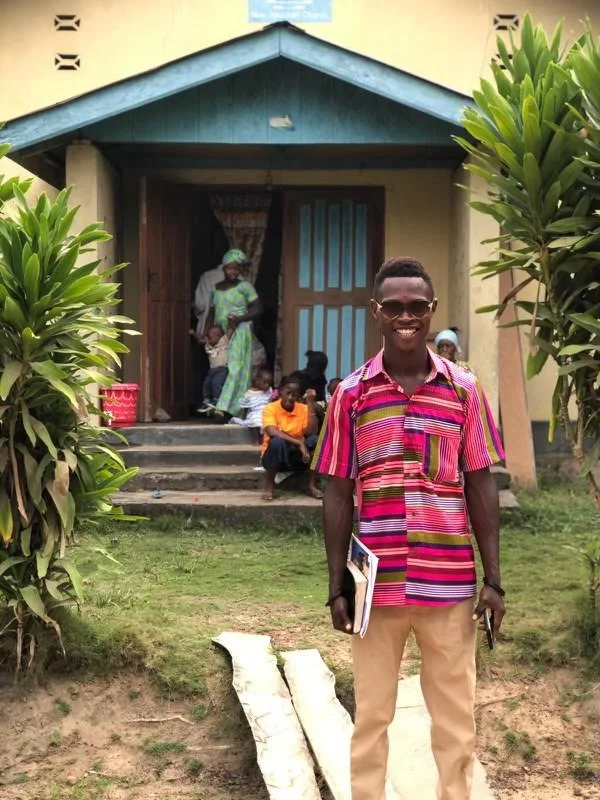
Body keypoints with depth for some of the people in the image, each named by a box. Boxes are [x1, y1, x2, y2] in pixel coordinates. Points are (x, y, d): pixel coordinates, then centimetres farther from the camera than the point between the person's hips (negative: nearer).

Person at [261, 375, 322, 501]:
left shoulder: (303, 409, -2)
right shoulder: (270, 408, -12)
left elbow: (311, 433, -17)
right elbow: (273, 433, -29)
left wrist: (310, 403, -18)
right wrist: (299, 443, -35)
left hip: (297, 456, 3)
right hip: (274, 458, -3)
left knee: (316, 440, -24)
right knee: (277, 441, -36)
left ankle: (312, 486, -12)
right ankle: (268, 487, -19)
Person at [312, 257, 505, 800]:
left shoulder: (465, 390, 1)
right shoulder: (350, 394, -1)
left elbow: (480, 487, 4)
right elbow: (338, 496, 2)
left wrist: (493, 579, 0)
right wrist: (336, 587, 0)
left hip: (451, 584, 1)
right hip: (376, 584, 0)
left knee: (456, 717, 13)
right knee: (371, 716, 13)